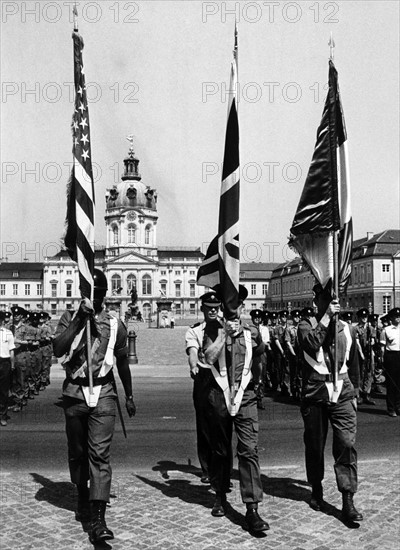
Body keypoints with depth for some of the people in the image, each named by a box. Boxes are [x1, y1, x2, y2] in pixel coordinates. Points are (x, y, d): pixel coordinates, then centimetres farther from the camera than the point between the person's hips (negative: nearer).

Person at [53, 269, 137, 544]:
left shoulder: (115, 324, 4)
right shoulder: (70, 318, 2)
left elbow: (122, 362, 15)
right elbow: (58, 349, -15)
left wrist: (129, 396, 21)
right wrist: (80, 319, -21)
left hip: (103, 393, -1)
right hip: (74, 393, 1)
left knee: (100, 453, -11)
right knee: (77, 452, 14)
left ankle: (98, 518, -13)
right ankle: (83, 500, 36)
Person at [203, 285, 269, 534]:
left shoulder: (251, 332, 6)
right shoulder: (214, 331, 2)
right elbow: (209, 357, -15)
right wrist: (225, 333, -17)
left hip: (245, 396, 0)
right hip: (219, 395, 0)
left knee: (249, 450, -10)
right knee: (220, 450, 12)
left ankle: (252, 508, -9)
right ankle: (221, 496, 31)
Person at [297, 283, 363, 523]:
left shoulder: (345, 328, 11)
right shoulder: (307, 324, 0)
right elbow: (311, 343, -24)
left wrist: (353, 390, 19)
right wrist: (327, 316, -19)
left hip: (342, 394, 2)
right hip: (315, 395, -2)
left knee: (347, 444, -7)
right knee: (315, 446, 9)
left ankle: (348, 501, -2)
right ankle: (317, 490, 29)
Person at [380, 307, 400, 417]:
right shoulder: (386, 330, 0)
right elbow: (382, 345, 1)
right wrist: (382, 358, -6)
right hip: (390, 356, -4)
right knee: (391, 383, 1)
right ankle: (391, 409, 7)